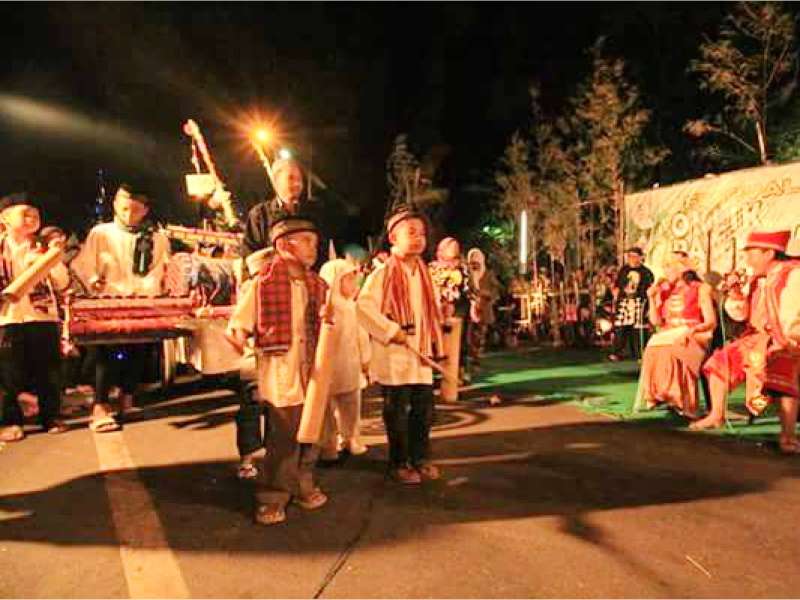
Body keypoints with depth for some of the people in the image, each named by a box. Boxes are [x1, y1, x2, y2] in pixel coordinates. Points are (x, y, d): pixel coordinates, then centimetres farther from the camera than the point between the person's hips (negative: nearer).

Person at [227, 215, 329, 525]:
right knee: (284, 437, -2)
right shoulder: (263, 283, -8)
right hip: (281, 374, -6)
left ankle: (302, 485, 34)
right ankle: (271, 497, 15)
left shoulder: (317, 286, 9)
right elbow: (239, 324, -5)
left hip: (312, 372, 6)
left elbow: (327, 322, 20)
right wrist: (237, 334, -25)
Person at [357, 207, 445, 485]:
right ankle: (399, 463, 19)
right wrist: (392, 331, -20)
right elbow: (364, 306, -20)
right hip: (393, 357, -6)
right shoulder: (383, 273, -10)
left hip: (420, 354, 6)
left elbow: (432, 312, 15)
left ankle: (420, 457, 29)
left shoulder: (424, 273, 11)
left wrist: (436, 344, 10)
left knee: (424, 409, 12)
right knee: (397, 412, 4)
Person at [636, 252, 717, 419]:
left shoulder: (700, 289, 1)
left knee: (672, 351, -35)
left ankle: (676, 398, -26)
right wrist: (652, 298, -1)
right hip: (667, 335, 4)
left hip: (692, 337, -4)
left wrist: (692, 329, -21)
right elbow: (656, 321, 9)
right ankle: (658, 395, -22)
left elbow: (711, 322, -4)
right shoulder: (664, 290, 14)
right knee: (653, 350, -29)